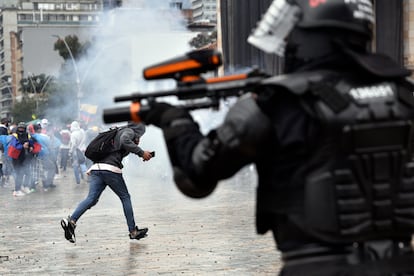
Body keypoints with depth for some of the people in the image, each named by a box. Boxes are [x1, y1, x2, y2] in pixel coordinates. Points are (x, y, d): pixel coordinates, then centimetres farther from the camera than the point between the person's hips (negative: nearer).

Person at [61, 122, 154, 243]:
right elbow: (125, 141, -15)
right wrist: (141, 153, -13)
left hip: (96, 168, 7)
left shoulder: (117, 132, 34)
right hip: (110, 168, -7)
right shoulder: (129, 131, 7)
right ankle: (133, 231, 11)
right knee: (125, 197, 7)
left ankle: (71, 220, -25)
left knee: (91, 199, -4)